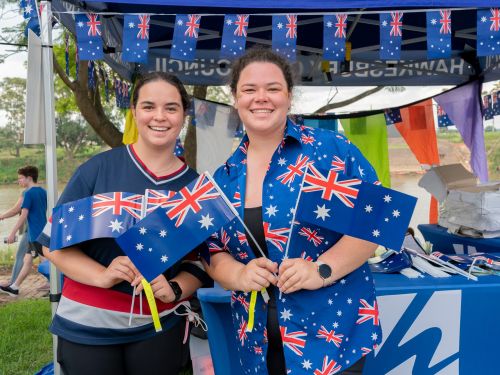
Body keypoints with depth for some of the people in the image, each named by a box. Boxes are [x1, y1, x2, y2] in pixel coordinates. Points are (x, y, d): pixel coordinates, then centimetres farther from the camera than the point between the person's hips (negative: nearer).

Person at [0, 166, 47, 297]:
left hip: (36, 234, -9)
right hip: (42, 232, 9)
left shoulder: (28, 193, -14)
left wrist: (12, 233, -13)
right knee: (27, 260, 15)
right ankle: (14, 287, 25)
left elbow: (23, 215, -17)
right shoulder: (43, 191, 10)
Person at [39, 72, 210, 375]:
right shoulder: (98, 168, -9)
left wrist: (174, 289, -14)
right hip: (85, 325, -1)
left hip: (161, 327, 2)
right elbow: (54, 241, -5)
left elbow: (201, 263, 4)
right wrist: (101, 276, -18)